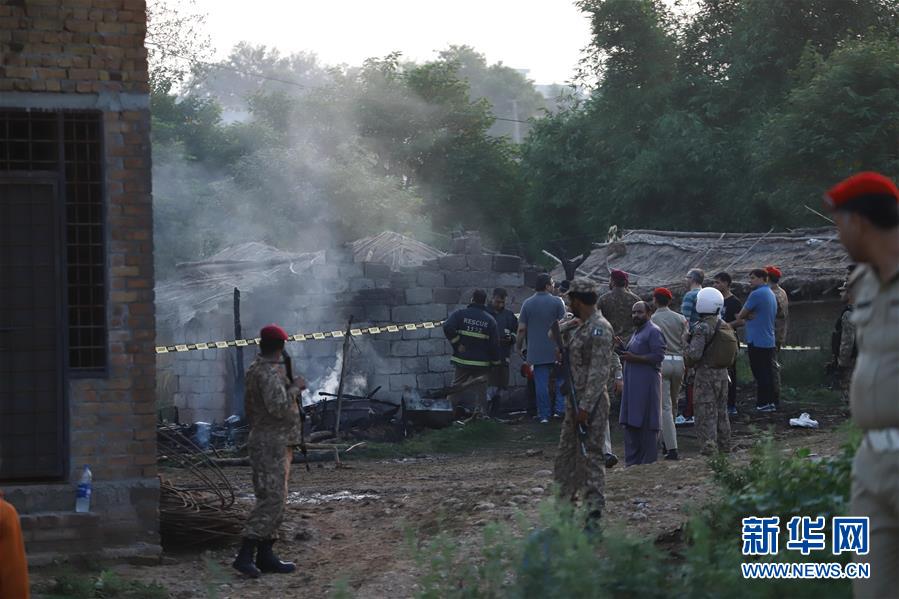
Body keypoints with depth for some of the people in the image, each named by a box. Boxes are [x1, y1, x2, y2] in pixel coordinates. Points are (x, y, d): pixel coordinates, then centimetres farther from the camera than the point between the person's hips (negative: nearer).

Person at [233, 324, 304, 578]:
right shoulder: (270, 372, -18)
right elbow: (279, 407, -27)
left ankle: (265, 555, 14)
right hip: (272, 445, -10)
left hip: (265, 441, 10)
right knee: (271, 499, -13)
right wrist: (295, 388, -14)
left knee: (273, 499, 12)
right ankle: (245, 555, -18)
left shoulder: (256, 369, 14)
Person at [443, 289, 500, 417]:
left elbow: (447, 328, -20)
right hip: (482, 363, 0)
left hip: (462, 360, 0)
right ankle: (480, 412, -1)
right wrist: (495, 362, 6)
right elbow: (494, 343, -2)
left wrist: (457, 343, -11)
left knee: (457, 387, 8)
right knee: (480, 390, 6)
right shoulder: (490, 320, -1)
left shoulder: (460, 314, -3)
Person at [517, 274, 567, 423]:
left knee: (541, 383, 4)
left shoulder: (527, 304, 2)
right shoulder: (557, 302, -6)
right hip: (556, 349, -2)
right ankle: (560, 407, 5)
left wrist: (519, 348, 10)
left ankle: (544, 415, 7)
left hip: (536, 351, 2)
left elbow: (522, 329, 0)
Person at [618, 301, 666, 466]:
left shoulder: (653, 332, -9)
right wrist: (623, 348, 14)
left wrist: (635, 358, -20)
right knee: (630, 423, 10)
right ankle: (632, 460, 15)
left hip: (647, 384, -10)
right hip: (632, 384, 10)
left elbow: (658, 356, -18)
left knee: (646, 423, -7)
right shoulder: (637, 333, 22)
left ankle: (648, 461, -3)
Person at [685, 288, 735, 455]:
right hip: (723, 373, 7)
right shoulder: (726, 327, 6)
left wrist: (685, 351, -2)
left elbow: (694, 354, -21)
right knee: (721, 411, 17)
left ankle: (709, 446, -7)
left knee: (705, 412, -3)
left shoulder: (702, 328, -17)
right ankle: (724, 446, 25)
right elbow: (734, 354, 12)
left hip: (706, 373, -7)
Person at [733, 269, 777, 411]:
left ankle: (763, 404, -3)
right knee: (768, 373, 11)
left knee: (760, 374, -5)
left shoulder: (757, 294, -14)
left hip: (757, 341, -9)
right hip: (769, 341, 9)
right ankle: (771, 402, 13)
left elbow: (741, 315, -8)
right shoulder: (771, 294, 16)